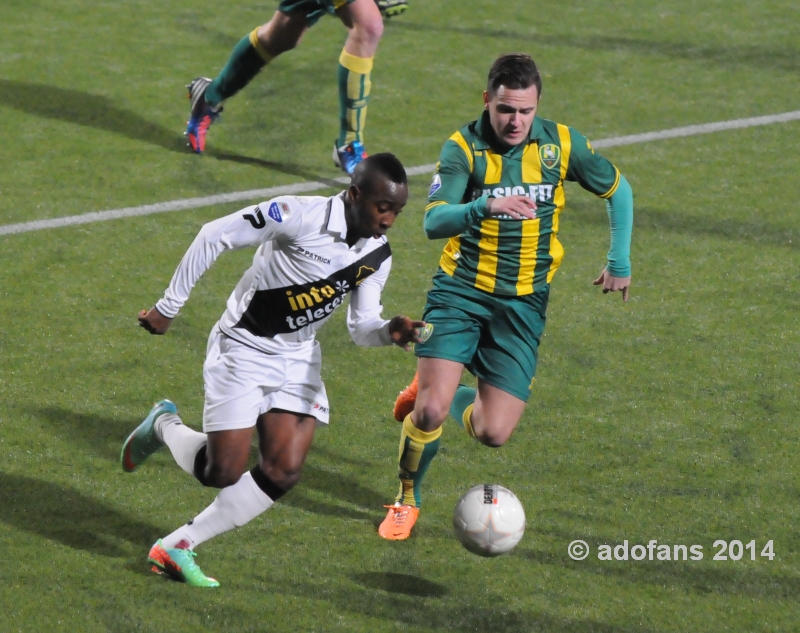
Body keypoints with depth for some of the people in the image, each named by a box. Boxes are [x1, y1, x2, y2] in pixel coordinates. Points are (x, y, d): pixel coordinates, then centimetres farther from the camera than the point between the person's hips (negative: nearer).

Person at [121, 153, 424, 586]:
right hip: (243, 350, -6)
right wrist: (168, 307, -13)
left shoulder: (377, 257, -3)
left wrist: (389, 332, -22)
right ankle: (164, 426, 25)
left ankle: (177, 548, 4)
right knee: (221, 474, -8)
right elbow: (215, 236, -19)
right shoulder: (301, 217, -25)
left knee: (284, 472, -8)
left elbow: (360, 326, 3)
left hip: (297, 359, 6)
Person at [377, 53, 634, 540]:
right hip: (461, 290, -2)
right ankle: (407, 501, 14)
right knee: (430, 412, -16)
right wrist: (486, 207, -43)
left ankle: (437, 396, 28)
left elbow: (618, 189, 13)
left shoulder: (562, 144, -4)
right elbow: (434, 222, -26)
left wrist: (621, 262, 14)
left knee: (493, 432, -7)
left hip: (523, 303, 2)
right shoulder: (463, 148, -11)